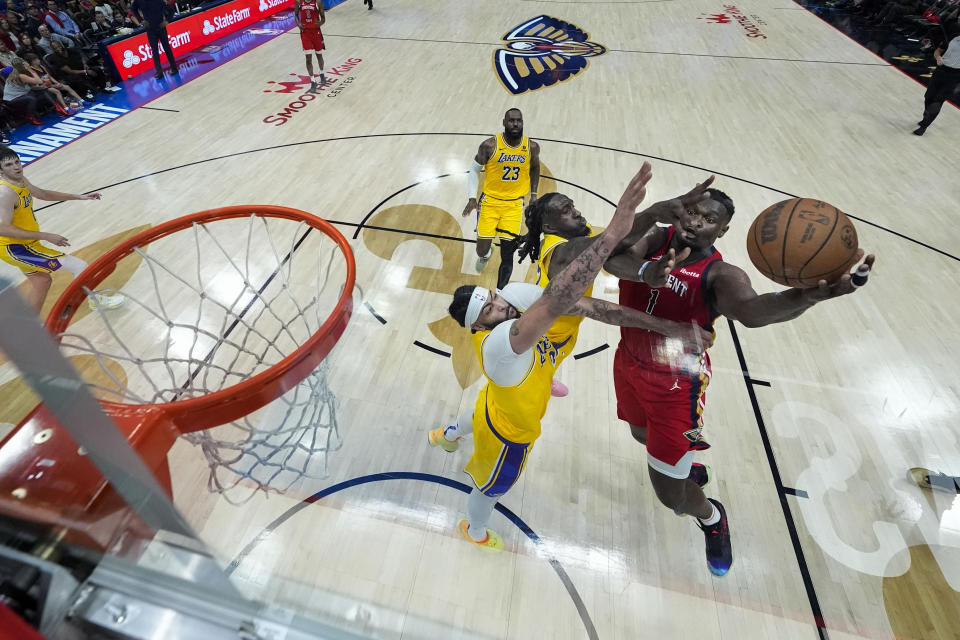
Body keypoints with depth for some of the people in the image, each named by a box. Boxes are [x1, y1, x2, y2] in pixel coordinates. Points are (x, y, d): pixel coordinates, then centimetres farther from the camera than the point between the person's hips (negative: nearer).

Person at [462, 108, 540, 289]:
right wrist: (471, 198, -12)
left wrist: (533, 195, 12)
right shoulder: (490, 145, -11)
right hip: (490, 201, -1)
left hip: (514, 205, 1)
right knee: (482, 250, 1)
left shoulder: (532, 147, -4)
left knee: (507, 256, -3)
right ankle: (485, 255, 42)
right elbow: (474, 170, 0)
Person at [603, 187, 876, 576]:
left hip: (676, 386, -5)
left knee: (670, 496, 2)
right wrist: (646, 271, -51)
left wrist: (809, 295, -63)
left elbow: (750, 311, -44)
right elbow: (612, 259, -31)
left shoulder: (719, 276, -22)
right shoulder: (654, 239, -10)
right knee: (642, 434, 32)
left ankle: (711, 518, 39)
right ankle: (683, 462, 66)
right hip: (629, 364, 5)